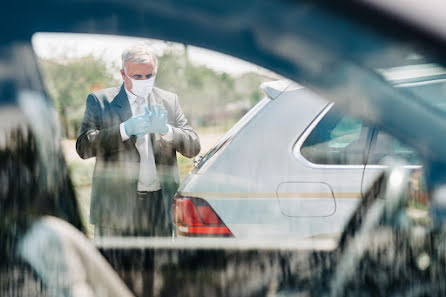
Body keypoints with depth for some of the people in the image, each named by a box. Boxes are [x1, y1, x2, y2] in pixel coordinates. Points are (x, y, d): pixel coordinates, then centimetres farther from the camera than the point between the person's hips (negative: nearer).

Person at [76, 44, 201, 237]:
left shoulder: (169, 101, 13)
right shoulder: (99, 101, 5)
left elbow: (193, 147, 7)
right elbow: (83, 147, -7)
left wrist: (165, 129, -12)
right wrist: (125, 130, -17)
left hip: (161, 202, 3)